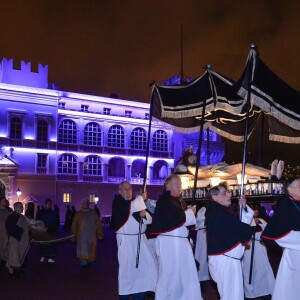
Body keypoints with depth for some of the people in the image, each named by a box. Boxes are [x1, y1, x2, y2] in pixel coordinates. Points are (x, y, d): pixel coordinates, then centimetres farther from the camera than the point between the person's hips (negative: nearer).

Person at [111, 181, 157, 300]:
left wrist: (144, 215, -9)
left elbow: (149, 220, 13)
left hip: (140, 238, 6)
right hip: (126, 240, -6)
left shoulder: (136, 202, 16)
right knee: (127, 268, -1)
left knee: (146, 267, 3)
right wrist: (141, 197, -11)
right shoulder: (118, 202, -3)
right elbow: (130, 208, -25)